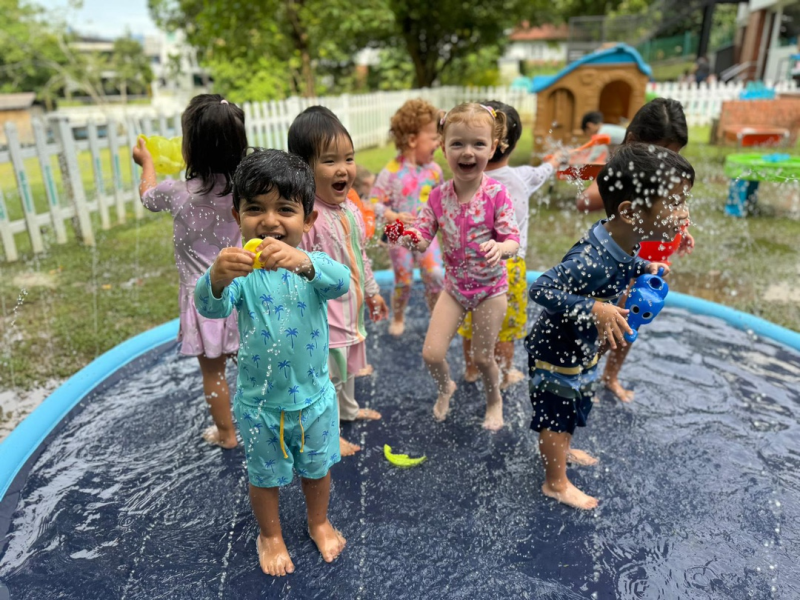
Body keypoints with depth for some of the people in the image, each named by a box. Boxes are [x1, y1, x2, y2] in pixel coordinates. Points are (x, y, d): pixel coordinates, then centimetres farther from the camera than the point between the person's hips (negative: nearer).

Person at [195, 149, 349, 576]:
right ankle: (270, 535, 50)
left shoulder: (312, 264, -16)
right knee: (265, 475, 22)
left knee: (317, 467, 24)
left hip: (314, 396, 1)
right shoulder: (239, 270, -17)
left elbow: (341, 282, -37)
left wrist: (303, 262, -58)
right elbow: (211, 307, -34)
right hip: (259, 401, -1)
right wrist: (217, 278, -57)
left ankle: (319, 523, 53)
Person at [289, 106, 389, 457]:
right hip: (324, 315, -8)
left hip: (351, 307, 9)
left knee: (349, 363, 28)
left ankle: (349, 408, 52)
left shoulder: (350, 209, 1)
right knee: (327, 375, 9)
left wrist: (372, 292, 22)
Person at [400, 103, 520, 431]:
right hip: (454, 284, 3)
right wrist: (409, 237, -28)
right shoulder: (438, 196, -8)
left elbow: (513, 240, -18)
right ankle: (445, 388, 36)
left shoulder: (497, 194, -18)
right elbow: (423, 237, -5)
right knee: (431, 354, 0)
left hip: (490, 287, -3)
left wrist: (501, 248, -41)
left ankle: (494, 399, 43)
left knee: (482, 357, 10)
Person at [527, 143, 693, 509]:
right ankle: (556, 483, 32)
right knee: (557, 414, 11)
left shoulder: (625, 243, -10)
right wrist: (593, 310, -41)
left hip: (582, 347, 9)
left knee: (577, 404, 28)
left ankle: (561, 450, 55)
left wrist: (646, 268, 1)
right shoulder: (592, 260, -39)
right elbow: (540, 289, -37)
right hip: (556, 350, -9)